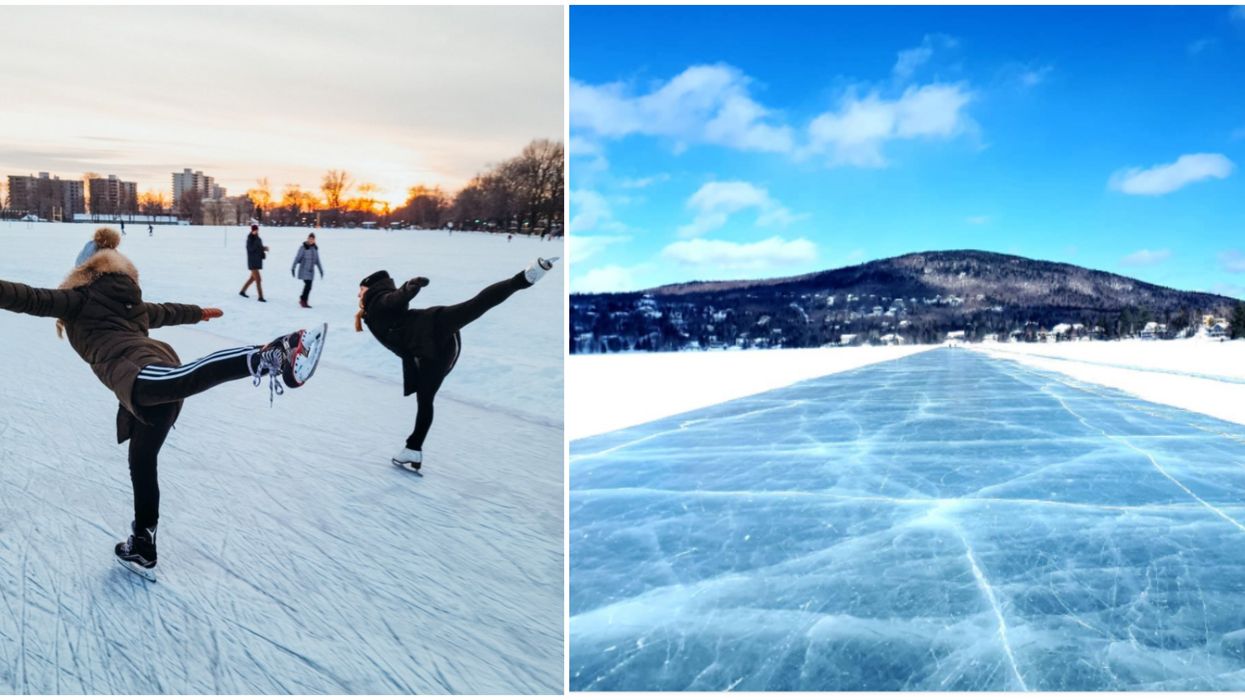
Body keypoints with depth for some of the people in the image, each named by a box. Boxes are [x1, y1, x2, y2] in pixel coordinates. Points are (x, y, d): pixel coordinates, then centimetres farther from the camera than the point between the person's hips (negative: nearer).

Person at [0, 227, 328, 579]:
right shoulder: (128, 300, 37)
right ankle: (141, 550, 32)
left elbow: (30, 298, 4)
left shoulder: (80, 299, 19)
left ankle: (277, 357, -64)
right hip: (149, 392, 7)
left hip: (140, 376, -7)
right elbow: (165, 312, 55)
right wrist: (199, 312, 74)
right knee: (141, 465, 21)